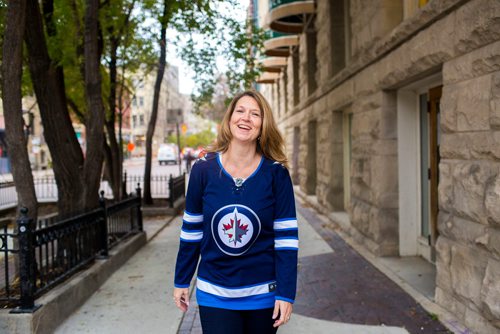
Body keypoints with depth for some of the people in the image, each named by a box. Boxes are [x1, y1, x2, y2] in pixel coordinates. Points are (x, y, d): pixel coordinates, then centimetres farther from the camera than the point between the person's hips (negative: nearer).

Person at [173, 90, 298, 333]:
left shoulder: (276, 173, -8)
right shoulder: (203, 169, -6)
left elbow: (286, 237, -7)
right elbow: (192, 229, 3)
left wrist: (286, 293, -10)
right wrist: (181, 281, 8)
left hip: (263, 295, 0)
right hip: (214, 295, 0)